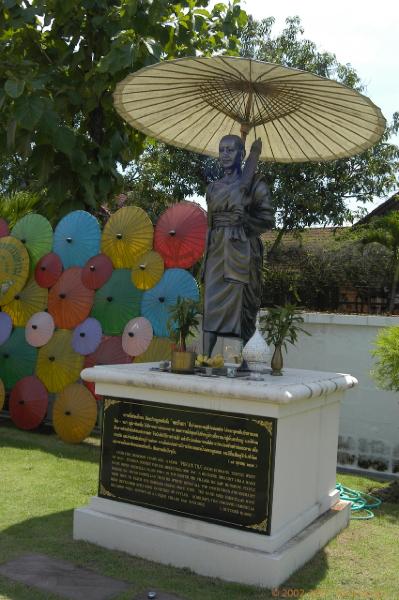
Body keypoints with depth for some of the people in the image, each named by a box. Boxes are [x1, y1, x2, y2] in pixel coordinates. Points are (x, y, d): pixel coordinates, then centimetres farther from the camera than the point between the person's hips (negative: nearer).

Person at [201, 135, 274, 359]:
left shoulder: (254, 183, 2)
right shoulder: (214, 187, 18)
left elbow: (268, 219, -1)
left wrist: (240, 222, -7)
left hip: (240, 253, -5)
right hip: (216, 253, 5)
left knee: (238, 307, -6)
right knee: (212, 307, -1)